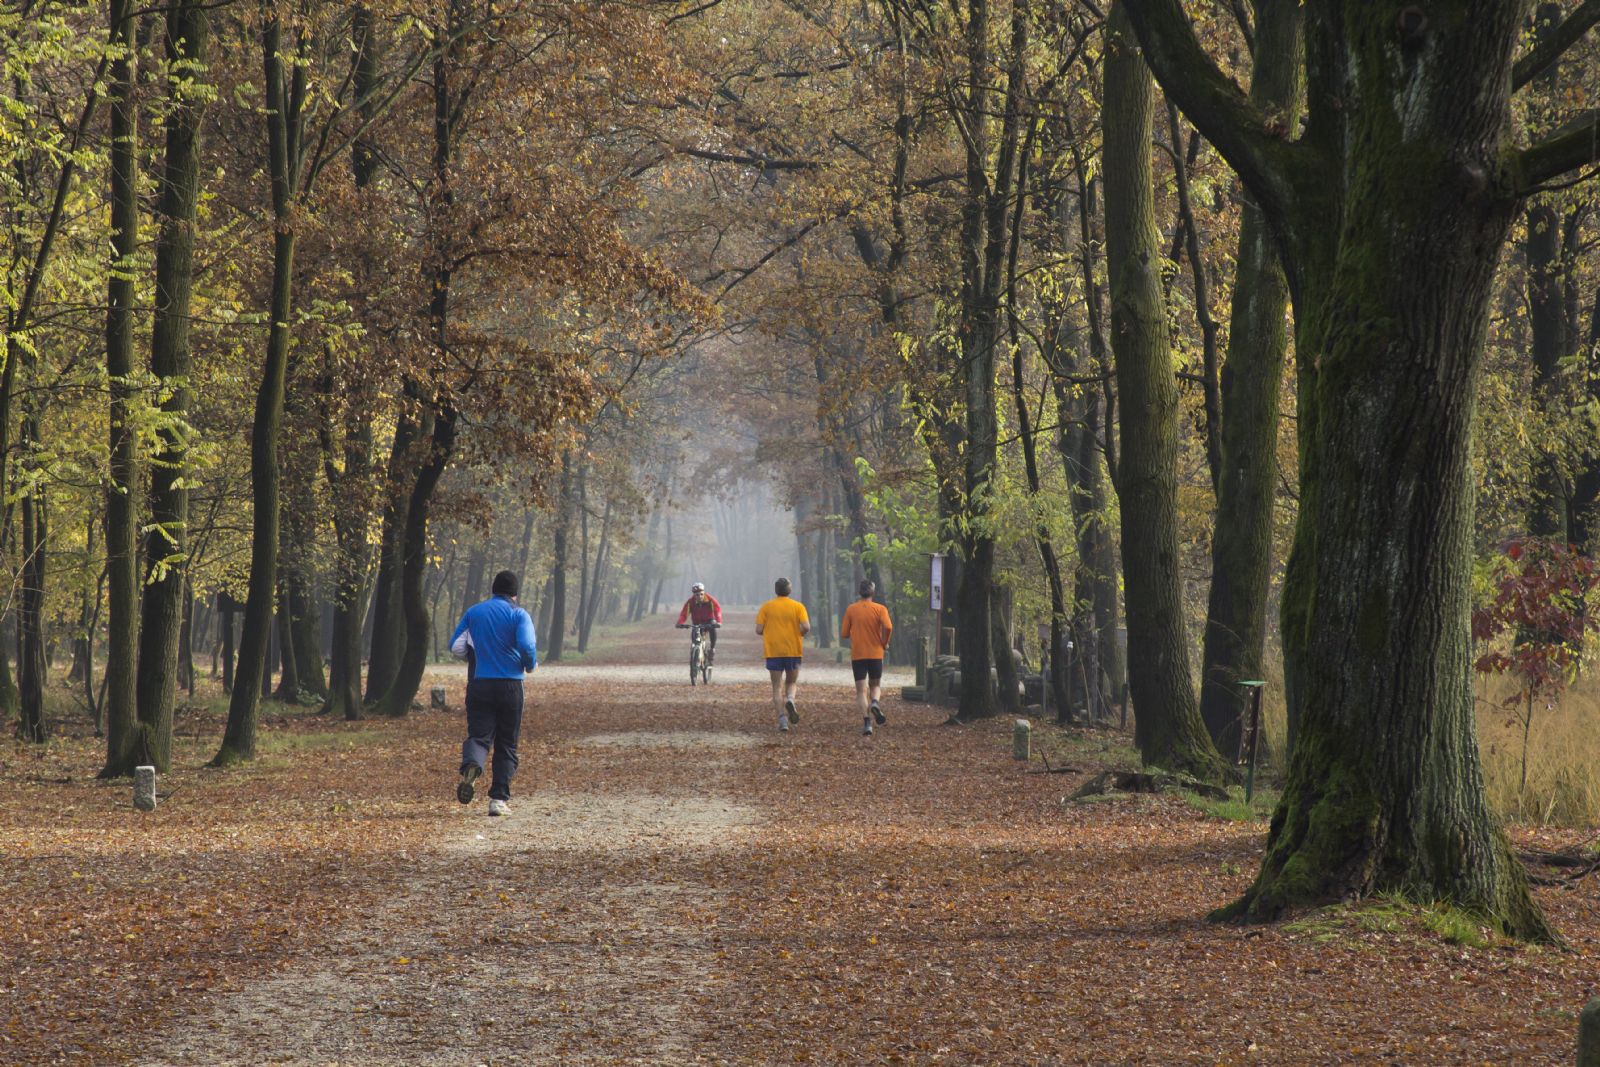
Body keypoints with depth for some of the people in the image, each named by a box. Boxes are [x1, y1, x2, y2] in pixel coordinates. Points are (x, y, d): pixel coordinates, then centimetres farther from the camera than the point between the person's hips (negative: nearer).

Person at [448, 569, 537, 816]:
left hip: (480, 685, 2)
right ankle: (499, 798, 2)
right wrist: (530, 664, 3)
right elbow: (527, 647, -18)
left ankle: (471, 765, -35)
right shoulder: (519, 615, -3)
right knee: (506, 744, 9)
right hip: (510, 685, -2)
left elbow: (455, 646, 7)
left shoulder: (473, 613, 7)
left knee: (478, 735, 0)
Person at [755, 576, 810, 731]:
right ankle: (790, 701, -16)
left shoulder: (766, 607, 1)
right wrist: (800, 634, 9)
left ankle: (782, 718, -8)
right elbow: (806, 627, -13)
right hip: (793, 650, 0)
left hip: (773, 650, 0)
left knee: (777, 687, 5)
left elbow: (759, 630, -5)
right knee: (791, 683, 16)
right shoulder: (798, 606, -1)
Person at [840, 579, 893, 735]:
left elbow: (844, 634, 2)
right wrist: (884, 643, -2)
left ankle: (866, 722, -14)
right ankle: (874, 702, -15)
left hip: (857, 655, 0)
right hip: (875, 654, 0)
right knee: (875, 685, 18)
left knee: (861, 690, 2)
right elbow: (888, 627, -19)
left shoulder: (851, 610, 2)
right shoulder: (880, 609, -2)